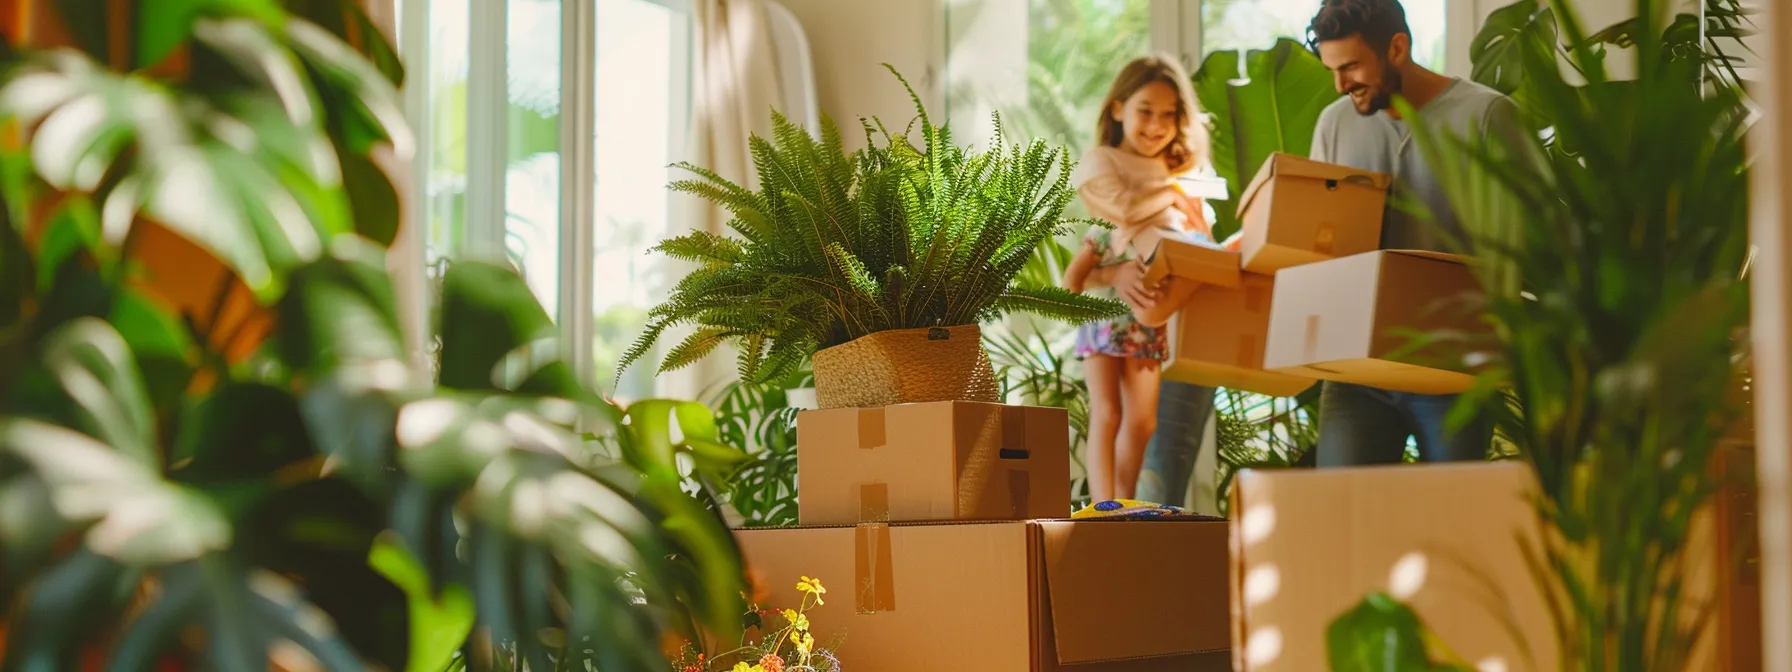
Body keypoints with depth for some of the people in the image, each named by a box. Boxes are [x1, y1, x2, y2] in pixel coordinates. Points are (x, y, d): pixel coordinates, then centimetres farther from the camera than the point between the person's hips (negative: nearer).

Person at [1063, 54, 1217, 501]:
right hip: (1107, 304, -5)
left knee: (1141, 422, 6)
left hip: (1152, 313, 5)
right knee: (1107, 416, -6)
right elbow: (1126, 211, -17)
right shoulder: (1101, 162, 1)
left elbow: (1204, 241, 12)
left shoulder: (1187, 173, 18)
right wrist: (1174, 188, -3)